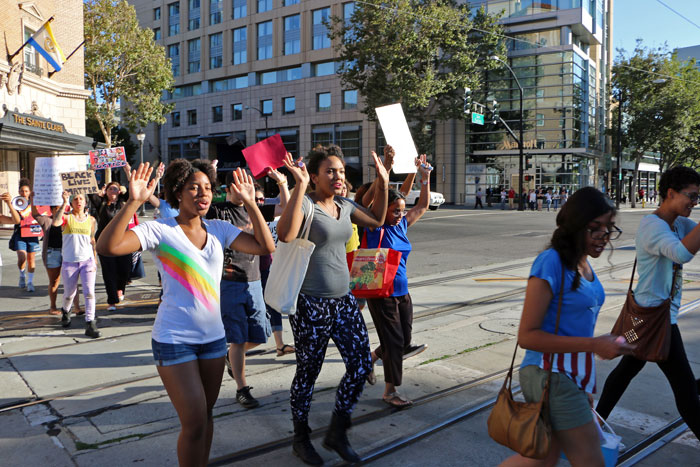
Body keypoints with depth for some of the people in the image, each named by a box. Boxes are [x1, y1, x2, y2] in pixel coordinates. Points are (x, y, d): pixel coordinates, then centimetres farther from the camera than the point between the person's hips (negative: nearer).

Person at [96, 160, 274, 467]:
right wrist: (133, 203, -33)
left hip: (213, 336, 5)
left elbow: (266, 247, -5)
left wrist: (250, 203, -9)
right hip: (174, 340, -5)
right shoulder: (159, 230, -11)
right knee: (194, 423, -3)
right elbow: (106, 247, -24)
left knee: (206, 416, 17)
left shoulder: (219, 229, 3)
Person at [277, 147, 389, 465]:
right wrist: (299, 186, -33)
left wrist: (383, 182, 15)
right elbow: (285, 234, -34)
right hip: (311, 304, -7)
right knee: (308, 372, 8)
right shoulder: (306, 204, -14)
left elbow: (376, 220, 23)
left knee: (361, 365, 7)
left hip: (343, 299, 7)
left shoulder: (344, 206, 8)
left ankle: (337, 433, 27)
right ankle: (301, 439, 31)